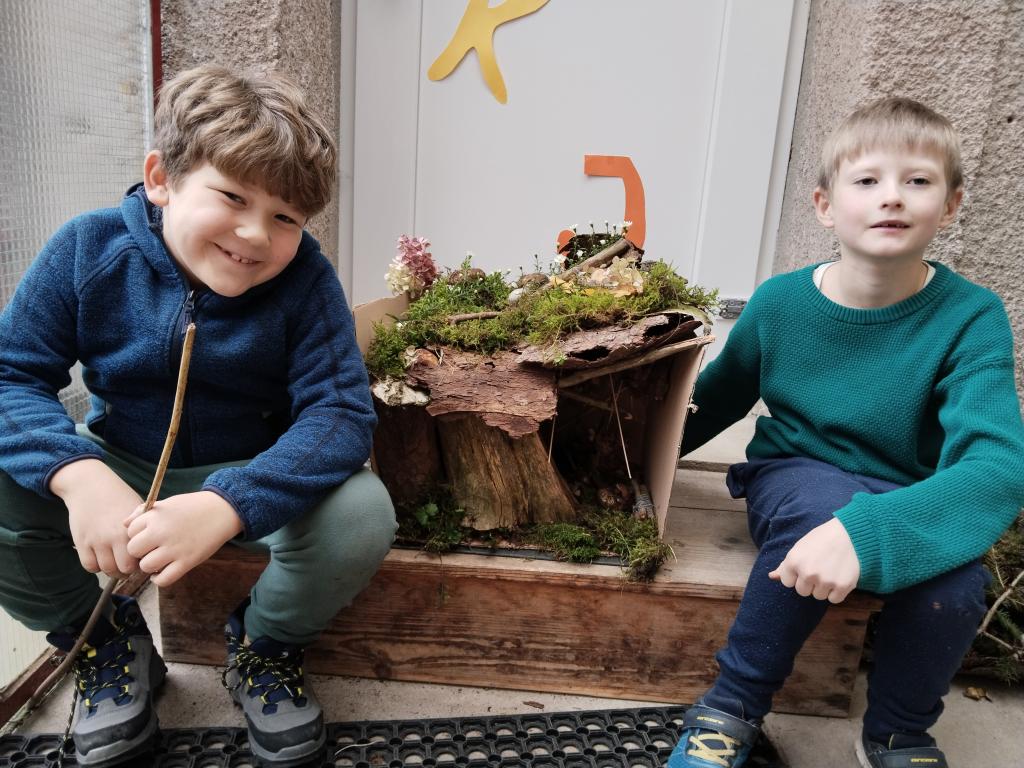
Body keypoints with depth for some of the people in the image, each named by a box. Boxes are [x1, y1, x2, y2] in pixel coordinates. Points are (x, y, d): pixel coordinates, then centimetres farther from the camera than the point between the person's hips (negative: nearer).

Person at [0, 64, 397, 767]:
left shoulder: (304, 278, -20)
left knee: (361, 514, -30)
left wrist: (225, 506, -43)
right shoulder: (89, 249, -14)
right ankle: (106, 642, 7)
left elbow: (341, 412, -27)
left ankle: (265, 644, 5)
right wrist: (78, 474, -36)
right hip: (116, 469, 2)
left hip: (252, 478, -2)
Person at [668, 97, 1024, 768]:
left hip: (908, 503, 1)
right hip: (794, 475, 0)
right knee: (818, 507, -34)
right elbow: (714, 402, 6)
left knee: (956, 582, -30)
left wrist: (864, 531, -44)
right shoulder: (779, 302, -11)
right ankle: (734, 707, -11)